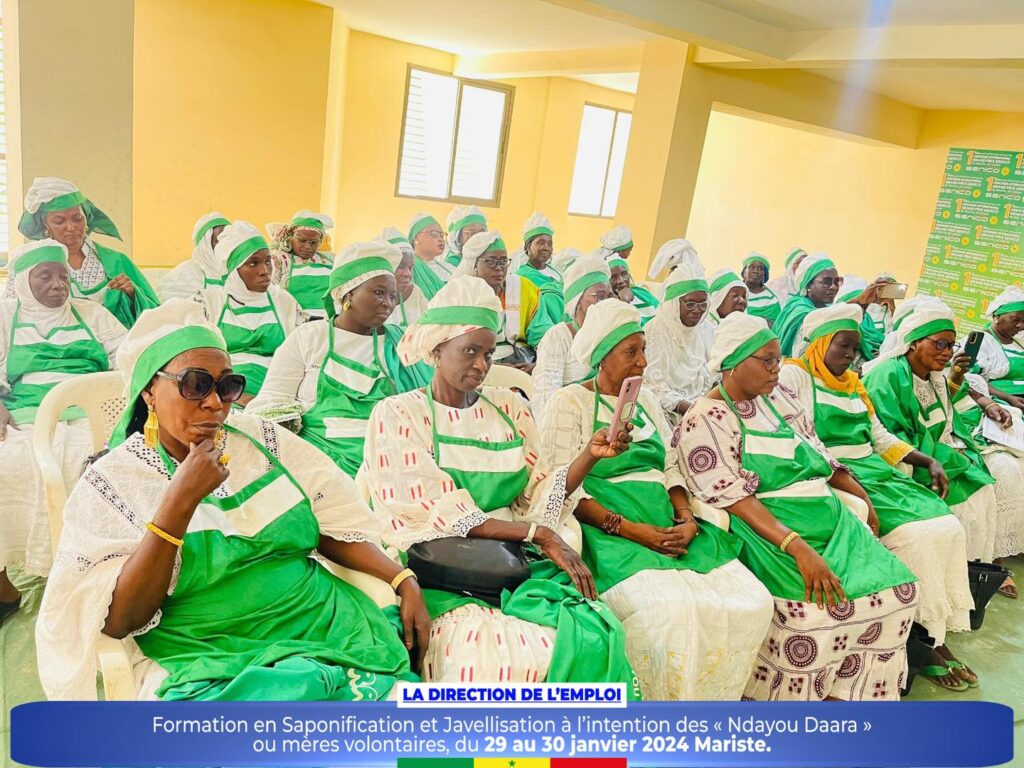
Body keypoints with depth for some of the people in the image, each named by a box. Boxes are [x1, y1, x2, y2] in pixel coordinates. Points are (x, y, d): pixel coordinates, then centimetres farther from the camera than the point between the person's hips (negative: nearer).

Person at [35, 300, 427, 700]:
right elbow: (117, 622, -10)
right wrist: (179, 500, -19)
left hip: (322, 620, 3)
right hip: (209, 662, -2)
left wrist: (403, 581, -7)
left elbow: (334, 524, 6)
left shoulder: (259, 438, 6)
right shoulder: (109, 483, -3)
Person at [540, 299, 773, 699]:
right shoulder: (570, 403, -1)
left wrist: (686, 517, -4)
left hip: (669, 526, 7)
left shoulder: (646, 399, 20)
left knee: (753, 602, -11)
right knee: (670, 610, -31)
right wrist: (625, 527, -18)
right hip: (610, 532, -6)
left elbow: (671, 467, 16)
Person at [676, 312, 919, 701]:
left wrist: (862, 496, 10)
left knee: (897, 589, -9)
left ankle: (844, 693, 6)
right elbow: (734, 498, -17)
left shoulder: (778, 396, 14)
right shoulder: (705, 421, -8)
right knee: (816, 609, -27)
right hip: (767, 528, -7)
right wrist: (797, 547, -26)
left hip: (828, 517, 8)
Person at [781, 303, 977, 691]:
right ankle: (927, 644, -8)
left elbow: (880, 437, 25)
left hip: (874, 471, 8)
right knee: (914, 535, -23)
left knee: (949, 528, -10)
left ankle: (940, 637, -4)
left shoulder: (853, 383, 22)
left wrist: (929, 462, 13)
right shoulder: (794, 374, -2)